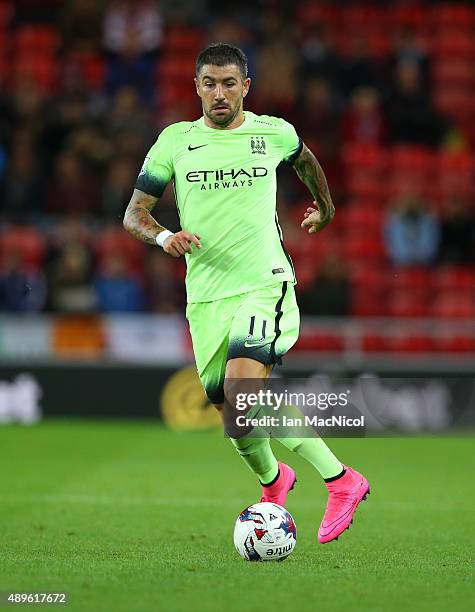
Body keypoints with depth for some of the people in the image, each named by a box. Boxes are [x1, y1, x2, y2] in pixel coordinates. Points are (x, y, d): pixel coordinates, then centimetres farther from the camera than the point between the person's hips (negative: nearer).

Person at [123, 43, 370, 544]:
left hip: (265, 283, -3)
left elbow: (304, 159, 28)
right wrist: (164, 237, -16)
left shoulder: (275, 133, 4)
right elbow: (133, 214, 4)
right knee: (235, 416, 7)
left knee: (241, 399, -25)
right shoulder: (175, 140, 4)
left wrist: (324, 207, 41)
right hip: (206, 296, 3)